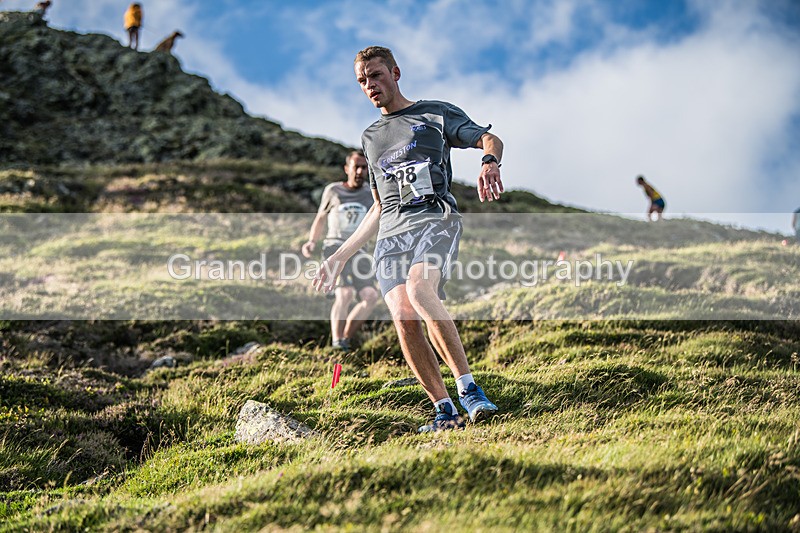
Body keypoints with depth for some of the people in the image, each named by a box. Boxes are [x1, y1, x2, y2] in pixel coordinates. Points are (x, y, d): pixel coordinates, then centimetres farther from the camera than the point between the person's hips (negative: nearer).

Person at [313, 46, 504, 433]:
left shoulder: (435, 113, 15)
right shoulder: (370, 137, 30)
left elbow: (489, 139, 3)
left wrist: (489, 162, -22)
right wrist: (340, 256, 30)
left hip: (434, 217, -5)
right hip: (390, 233, 5)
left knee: (420, 290, -34)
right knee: (403, 319, -19)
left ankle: (468, 387, -32)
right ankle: (444, 410, -14)